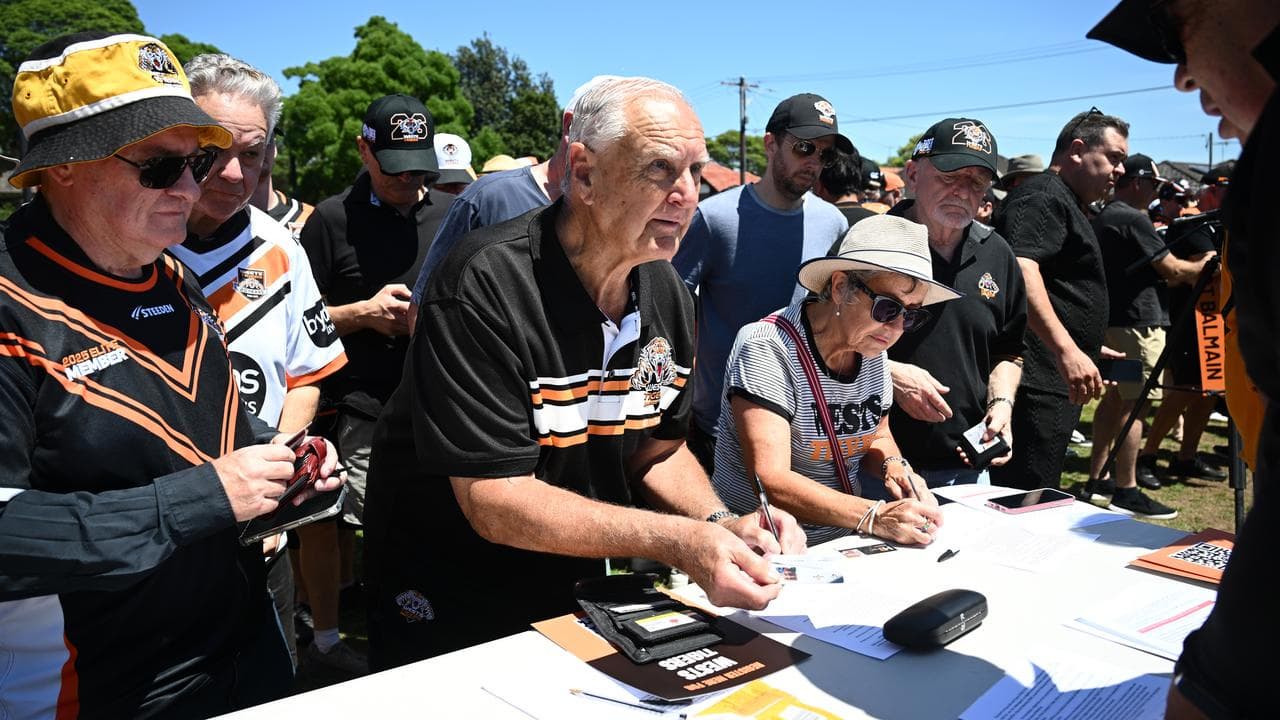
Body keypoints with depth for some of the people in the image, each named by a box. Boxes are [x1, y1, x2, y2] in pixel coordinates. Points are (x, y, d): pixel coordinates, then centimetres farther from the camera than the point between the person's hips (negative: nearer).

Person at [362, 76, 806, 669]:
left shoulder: (666, 293, -6)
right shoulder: (485, 288, -29)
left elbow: (658, 446, 2)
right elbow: (493, 500, -30)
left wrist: (720, 524, -17)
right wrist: (680, 542, -35)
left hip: (578, 591, 6)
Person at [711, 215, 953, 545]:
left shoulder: (872, 347, 3)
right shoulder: (766, 350, -18)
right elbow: (771, 481, -26)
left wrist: (892, 465, -3)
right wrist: (875, 517, -33)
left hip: (845, 542, 7)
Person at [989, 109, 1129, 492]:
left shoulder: (1064, 202, 26)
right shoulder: (1042, 196, -10)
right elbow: (1021, 270, -28)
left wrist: (1087, 348, 44)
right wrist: (1066, 349, -36)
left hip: (1055, 380, 11)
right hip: (1038, 380, -11)